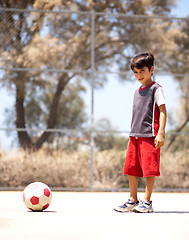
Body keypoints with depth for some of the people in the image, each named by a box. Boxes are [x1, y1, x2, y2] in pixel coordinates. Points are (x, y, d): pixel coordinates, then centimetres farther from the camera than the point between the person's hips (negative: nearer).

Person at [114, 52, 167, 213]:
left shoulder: (156, 89, -3)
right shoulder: (138, 92, 19)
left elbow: (162, 111, -9)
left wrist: (161, 133, -18)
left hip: (150, 136, -7)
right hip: (135, 136, 8)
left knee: (149, 169, -7)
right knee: (131, 169, 7)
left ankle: (147, 202, 0)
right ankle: (133, 201, 16)